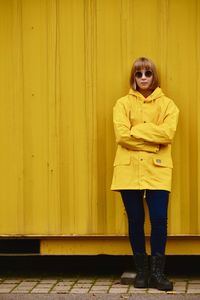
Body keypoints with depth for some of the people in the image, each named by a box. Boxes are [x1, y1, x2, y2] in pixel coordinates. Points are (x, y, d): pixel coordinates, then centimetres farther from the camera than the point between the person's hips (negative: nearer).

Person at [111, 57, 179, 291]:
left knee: (159, 219, -9)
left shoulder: (167, 104, 7)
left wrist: (137, 131, -11)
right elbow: (122, 135, -8)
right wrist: (152, 141, -11)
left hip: (157, 170, 0)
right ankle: (141, 271, 15)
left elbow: (167, 133, -10)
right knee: (135, 221, 4)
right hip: (129, 169, 1)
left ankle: (157, 271, 3)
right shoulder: (123, 103, 7)